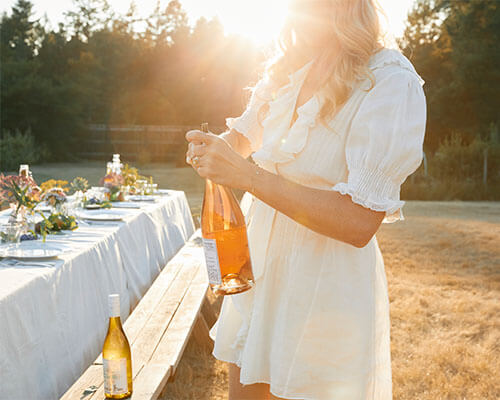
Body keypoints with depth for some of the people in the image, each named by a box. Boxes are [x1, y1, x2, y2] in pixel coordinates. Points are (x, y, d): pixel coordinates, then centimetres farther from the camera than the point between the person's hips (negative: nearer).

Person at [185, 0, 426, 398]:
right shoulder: (288, 71, 4)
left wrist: (244, 174, -26)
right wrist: (211, 146, -1)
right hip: (259, 271, 6)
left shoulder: (390, 83, -16)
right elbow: (244, 135, 24)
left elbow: (358, 223, -24)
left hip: (326, 286, -6)